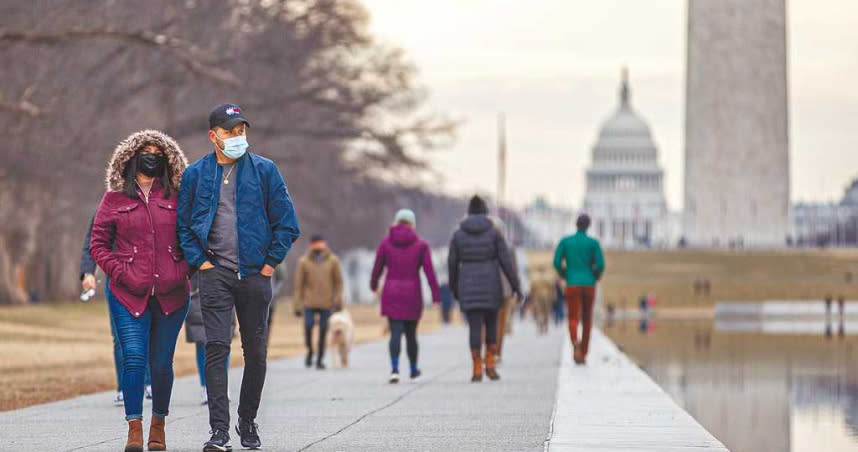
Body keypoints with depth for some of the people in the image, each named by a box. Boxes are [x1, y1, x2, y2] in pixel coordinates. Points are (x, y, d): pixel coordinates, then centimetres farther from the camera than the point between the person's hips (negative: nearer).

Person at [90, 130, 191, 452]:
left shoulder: (175, 198, 8)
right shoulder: (114, 199, 6)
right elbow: (98, 244, 9)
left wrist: (183, 270, 1)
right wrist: (120, 272, -4)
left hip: (171, 295, 1)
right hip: (129, 295, -1)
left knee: (162, 363, 4)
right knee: (133, 359, -13)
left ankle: (158, 424, 21)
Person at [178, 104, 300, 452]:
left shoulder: (264, 170, 2)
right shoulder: (196, 174, 5)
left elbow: (286, 223, 4)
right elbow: (183, 224, 10)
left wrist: (271, 262, -1)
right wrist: (199, 260, 0)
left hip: (255, 275, 1)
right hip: (215, 274, -1)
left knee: (256, 353, 8)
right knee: (216, 348, -12)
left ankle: (248, 421, 25)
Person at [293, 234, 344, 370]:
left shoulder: (333, 261, 1)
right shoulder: (304, 262, -1)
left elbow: (338, 282, 7)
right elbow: (299, 284, 3)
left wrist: (338, 300, -2)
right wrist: (297, 306, 1)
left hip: (326, 303, 1)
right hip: (309, 302, -1)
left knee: (323, 331, 0)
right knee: (308, 327, -14)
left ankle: (320, 359, 12)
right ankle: (310, 350, 12)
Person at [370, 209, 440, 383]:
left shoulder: (385, 243, 0)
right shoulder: (421, 245, -2)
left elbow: (377, 267, 7)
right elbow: (429, 271, -7)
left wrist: (373, 284, 27)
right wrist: (436, 296, -7)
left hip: (391, 293, 0)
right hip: (413, 294, 0)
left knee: (396, 333, -5)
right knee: (411, 333, 16)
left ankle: (395, 369, -24)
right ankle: (413, 368, 32)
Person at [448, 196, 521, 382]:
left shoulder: (458, 233, 2)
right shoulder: (494, 231, -2)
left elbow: (452, 263, 5)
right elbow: (506, 260, -5)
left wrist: (454, 288, 19)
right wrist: (516, 285, 0)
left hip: (468, 285, 0)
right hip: (490, 285, 0)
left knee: (475, 328, 3)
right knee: (491, 325, 17)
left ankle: (477, 370, -3)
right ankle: (490, 365, 7)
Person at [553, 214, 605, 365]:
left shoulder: (565, 241, 4)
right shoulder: (593, 243, 1)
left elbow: (557, 262, -3)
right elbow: (601, 264, -8)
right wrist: (596, 277, 13)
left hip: (572, 285, 0)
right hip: (589, 285, 0)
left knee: (573, 319, -3)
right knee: (587, 320, 16)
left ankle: (576, 344, -35)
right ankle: (583, 354, 20)